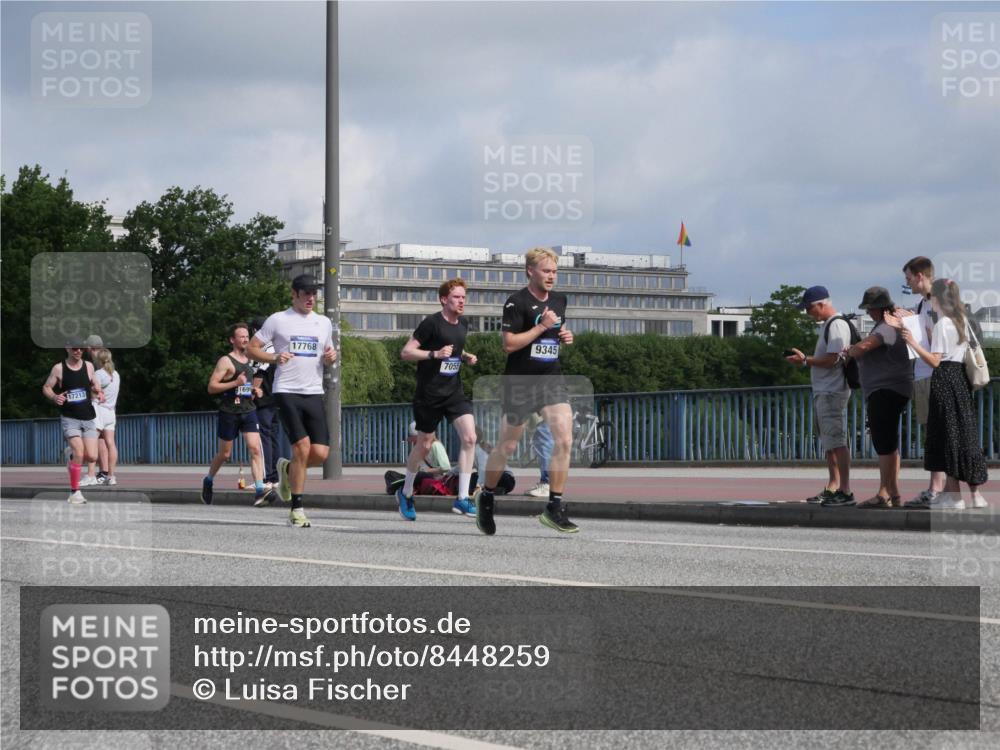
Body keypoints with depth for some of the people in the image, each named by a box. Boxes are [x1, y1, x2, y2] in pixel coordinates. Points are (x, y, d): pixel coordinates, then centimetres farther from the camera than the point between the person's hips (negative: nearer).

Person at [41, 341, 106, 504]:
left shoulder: (88, 366, 4)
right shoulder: (59, 368, -4)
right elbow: (46, 387, 4)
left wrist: (99, 392, -2)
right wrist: (54, 397, -17)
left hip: (88, 417, 4)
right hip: (69, 418, -4)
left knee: (92, 457, -5)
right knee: (79, 453, -19)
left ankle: (72, 454, 30)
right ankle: (74, 492, -7)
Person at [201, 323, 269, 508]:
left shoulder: (250, 360, 14)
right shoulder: (225, 361, -6)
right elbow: (211, 387, -12)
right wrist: (235, 383, -20)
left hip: (248, 410, 5)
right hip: (229, 411, -5)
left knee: (255, 449, -14)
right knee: (225, 454, 7)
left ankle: (259, 490, -21)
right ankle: (208, 480, 34)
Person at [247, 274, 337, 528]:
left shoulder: (324, 323, 15)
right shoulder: (278, 320, 2)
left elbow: (329, 354, 26)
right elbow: (252, 348, 2)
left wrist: (331, 357, 2)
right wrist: (274, 358, -16)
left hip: (314, 393, 4)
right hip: (287, 391, -4)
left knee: (321, 454, -6)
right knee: (302, 447, -15)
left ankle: (287, 469, 28)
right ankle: (297, 509, -3)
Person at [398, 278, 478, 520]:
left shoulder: (463, 324, 9)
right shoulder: (432, 323, -12)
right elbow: (406, 352, -14)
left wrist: (466, 356, 8)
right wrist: (435, 353, -25)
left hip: (455, 392, 5)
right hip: (429, 394, -5)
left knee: (469, 438, -12)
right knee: (424, 445, 6)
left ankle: (462, 499, -9)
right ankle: (405, 493, 30)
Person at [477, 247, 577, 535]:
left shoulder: (559, 300, 10)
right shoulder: (517, 302, -11)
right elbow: (509, 344, -17)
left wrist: (566, 336, 6)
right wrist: (542, 327, -21)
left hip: (552, 379, 5)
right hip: (520, 382, -5)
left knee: (564, 439, -12)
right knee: (507, 447, 6)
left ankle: (555, 507, -8)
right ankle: (486, 499, 29)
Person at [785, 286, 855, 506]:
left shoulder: (837, 325, -12)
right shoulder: (827, 325, 20)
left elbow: (832, 360, -19)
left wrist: (805, 360, -11)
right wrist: (805, 360, 10)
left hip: (832, 392, -11)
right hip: (823, 392, 11)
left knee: (837, 442, -13)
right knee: (829, 444, 13)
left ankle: (845, 491, -15)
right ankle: (832, 488, 19)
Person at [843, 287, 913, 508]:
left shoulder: (887, 327, -15)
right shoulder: (884, 326, 20)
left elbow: (863, 346, -29)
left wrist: (849, 351, -9)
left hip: (887, 392, -11)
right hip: (883, 392, 11)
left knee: (884, 443, -13)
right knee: (888, 444, 13)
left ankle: (883, 494, -16)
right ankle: (894, 494, 17)